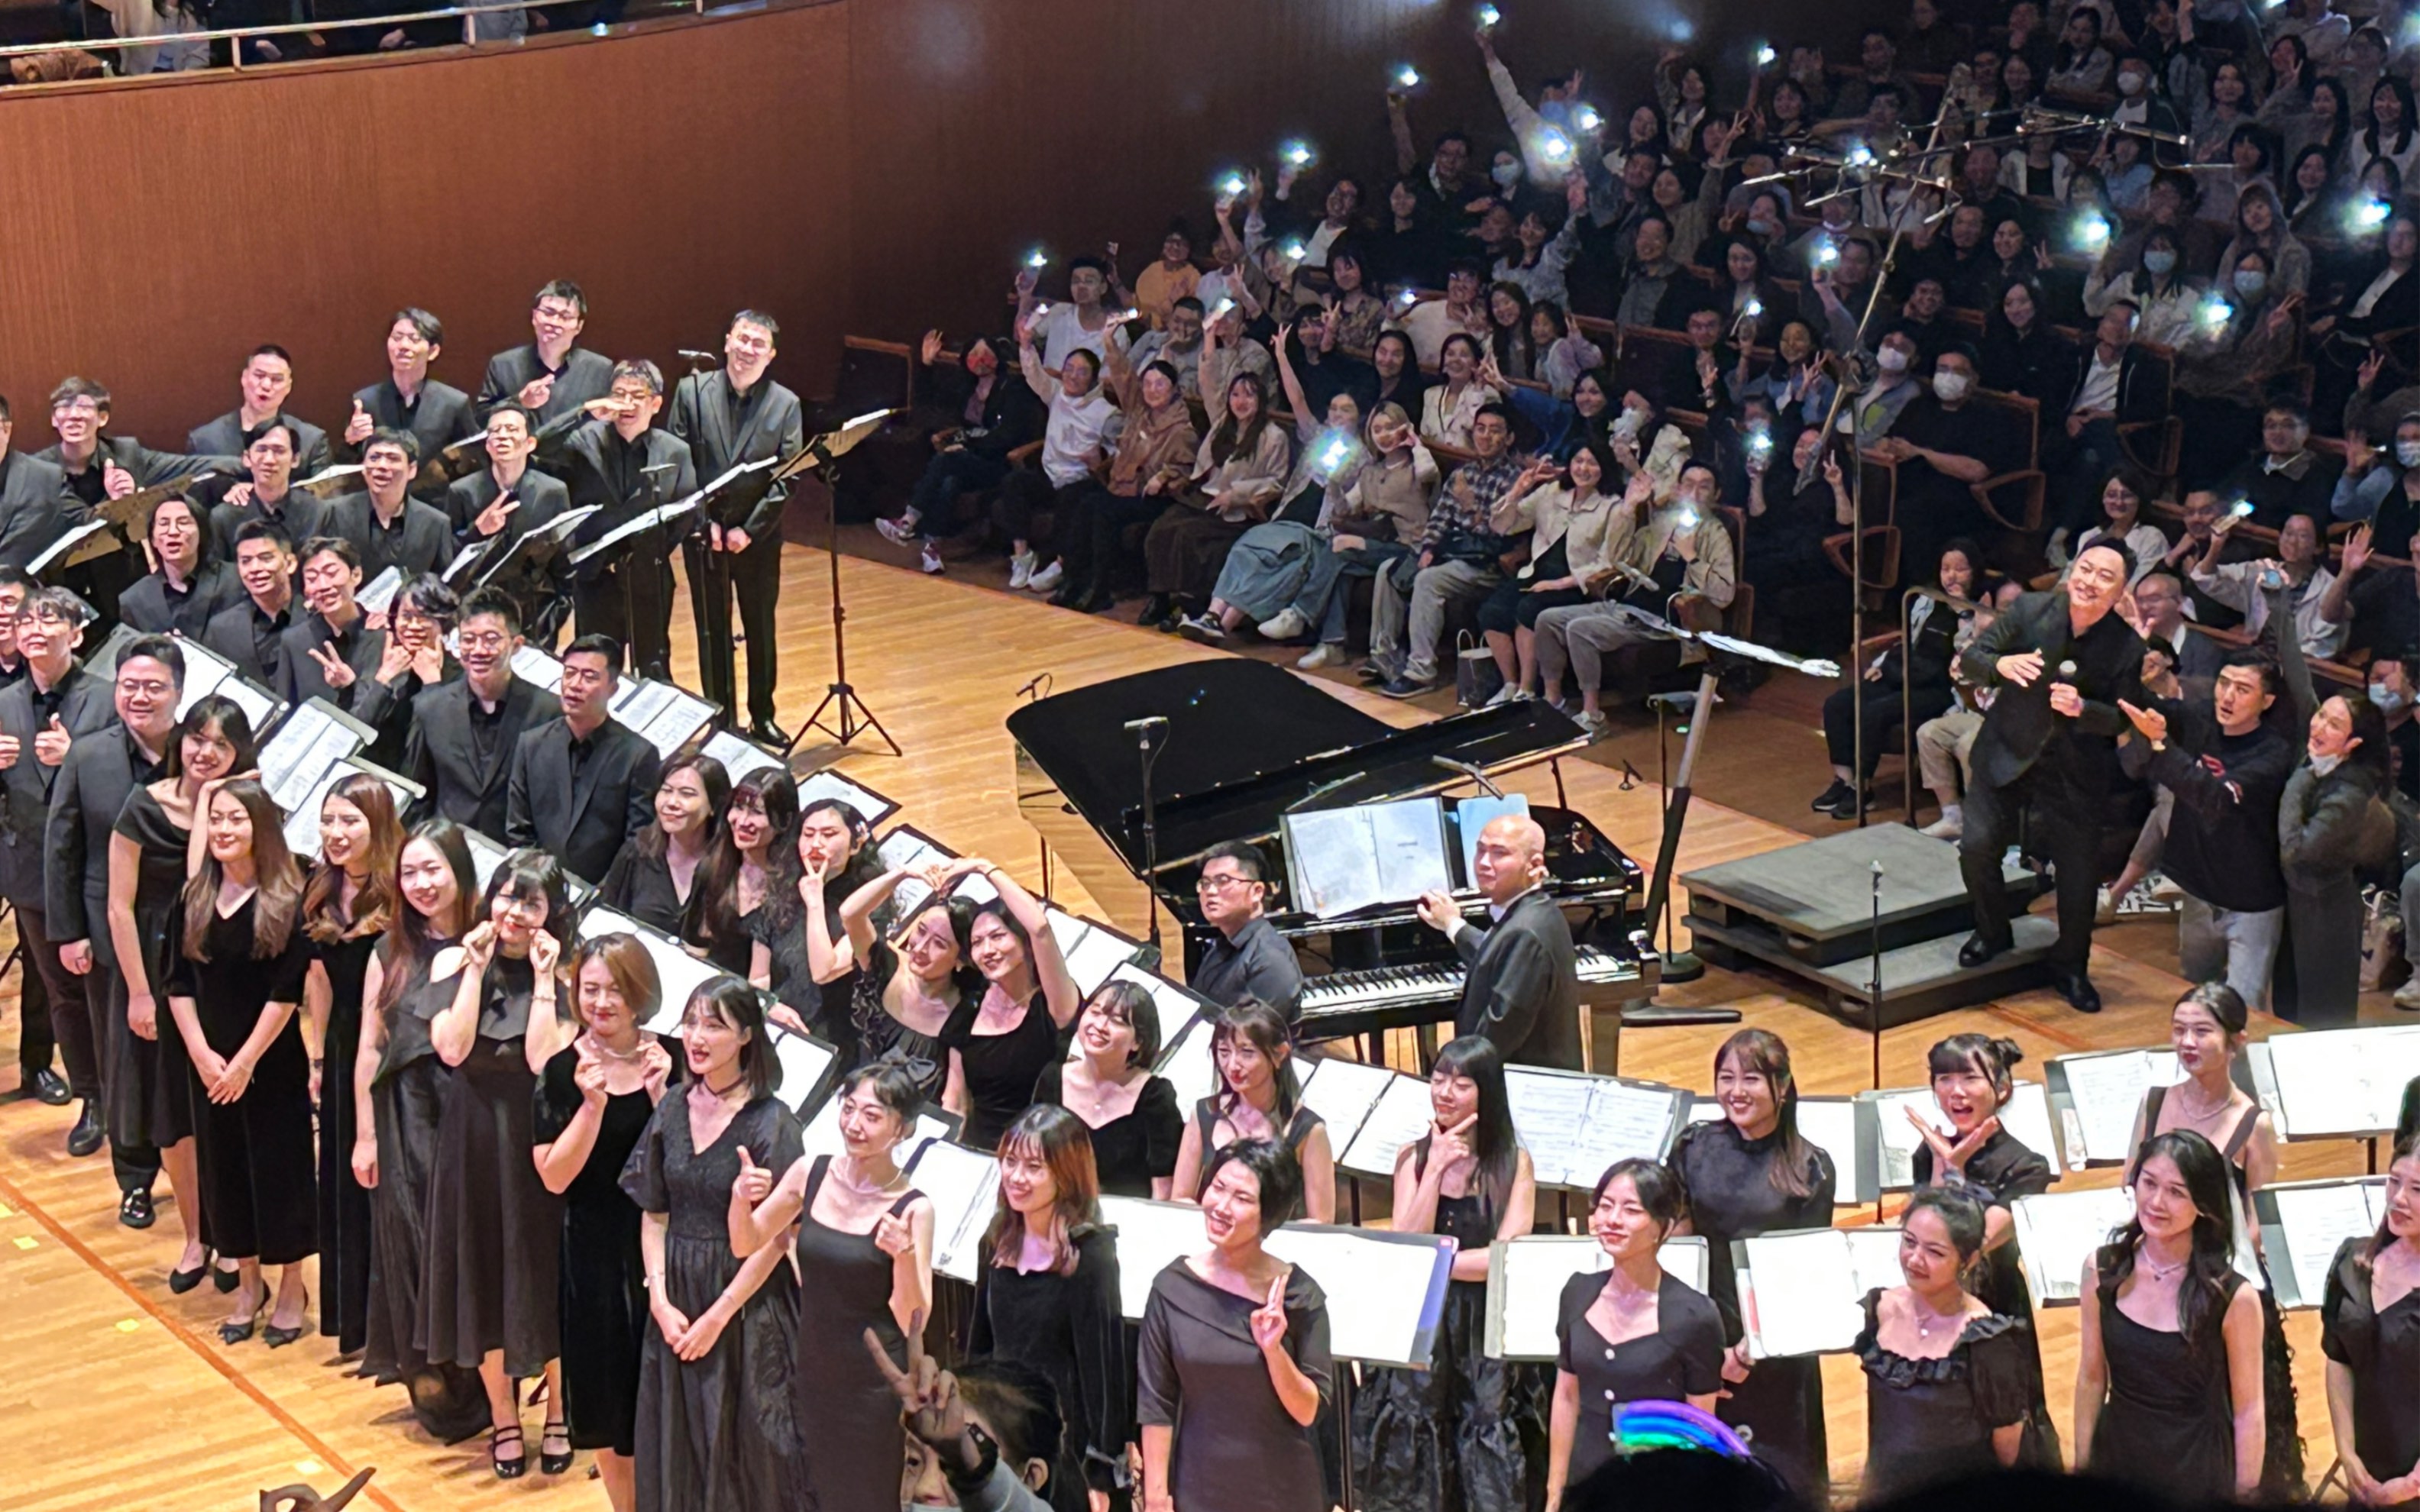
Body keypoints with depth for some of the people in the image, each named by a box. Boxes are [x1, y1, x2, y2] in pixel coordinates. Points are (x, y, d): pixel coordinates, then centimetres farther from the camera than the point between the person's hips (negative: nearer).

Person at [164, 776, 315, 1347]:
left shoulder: (286, 902, -12)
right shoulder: (194, 900, 3)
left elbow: (287, 993, -15)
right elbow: (179, 984, 3)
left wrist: (245, 1062, -15)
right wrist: (201, 1053, -8)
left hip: (272, 1064, -5)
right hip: (207, 1063, 5)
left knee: (278, 1166, 4)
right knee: (223, 1167, 12)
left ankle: (292, 1288, 19)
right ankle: (248, 1283, 26)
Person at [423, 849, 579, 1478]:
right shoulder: (454, 962, -2)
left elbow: (545, 1061, -18)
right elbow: (451, 1048, -15)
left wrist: (543, 980, -17)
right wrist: (477, 970, -15)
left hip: (538, 1137, -2)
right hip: (474, 1136, 2)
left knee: (545, 1271, 5)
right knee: (482, 1271, 10)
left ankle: (559, 1413, 23)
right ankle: (503, 1417, 24)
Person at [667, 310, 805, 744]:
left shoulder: (786, 405, -2)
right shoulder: (691, 391, -1)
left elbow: (788, 478, -5)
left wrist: (749, 530, -13)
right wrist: (702, 520, -11)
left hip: (759, 538, 0)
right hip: (704, 535, 0)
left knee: (762, 629, 11)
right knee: (712, 631, 8)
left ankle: (762, 716, 25)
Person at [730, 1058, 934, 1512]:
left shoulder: (913, 1210, -15)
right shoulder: (810, 1173, -4)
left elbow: (913, 1322, -18)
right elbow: (747, 1245, 7)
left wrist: (906, 1257, -35)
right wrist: (741, 1200, -12)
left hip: (874, 1386, -4)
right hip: (811, 1370, 4)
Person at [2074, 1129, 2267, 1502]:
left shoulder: (2233, 1298, -16)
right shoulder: (2103, 1271, -6)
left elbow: (2247, 1411, -9)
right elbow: (2091, 1379, 2)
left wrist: (2244, 1497, -6)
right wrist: (2081, 1470, 5)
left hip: (2198, 1473, -3)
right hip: (2116, 1462, 3)